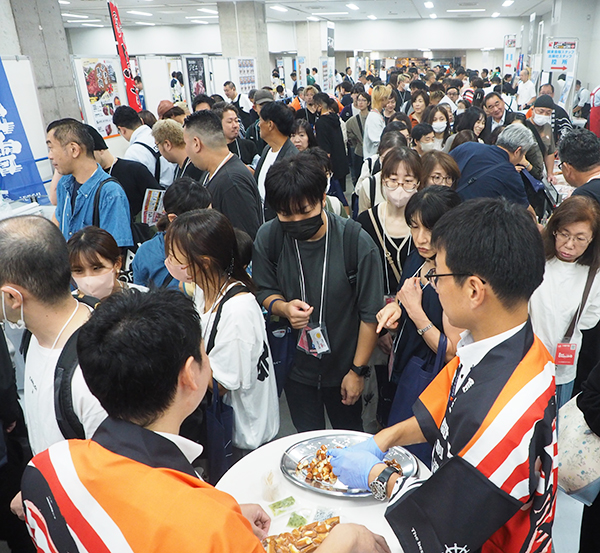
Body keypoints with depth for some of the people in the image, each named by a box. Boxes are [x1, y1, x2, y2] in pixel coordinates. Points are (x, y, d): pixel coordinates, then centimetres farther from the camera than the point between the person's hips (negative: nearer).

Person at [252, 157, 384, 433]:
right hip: (295, 365, 2)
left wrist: (357, 370, -11)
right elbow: (265, 291, 0)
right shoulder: (268, 237, -16)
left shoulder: (357, 242, -24)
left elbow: (370, 314, -15)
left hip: (343, 365, -2)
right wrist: (283, 306, -23)